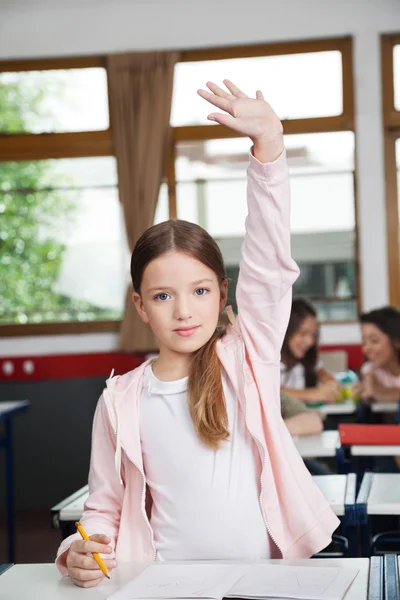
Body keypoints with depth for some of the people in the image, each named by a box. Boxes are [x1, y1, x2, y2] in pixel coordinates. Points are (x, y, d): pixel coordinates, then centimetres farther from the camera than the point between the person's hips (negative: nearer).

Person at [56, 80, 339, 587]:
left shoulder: (247, 360, 3)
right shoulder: (121, 400, 3)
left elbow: (270, 264, -8)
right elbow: (104, 507, 11)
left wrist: (268, 143, -16)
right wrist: (79, 553, -11)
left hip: (268, 579, 0)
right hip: (166, 585, 0)